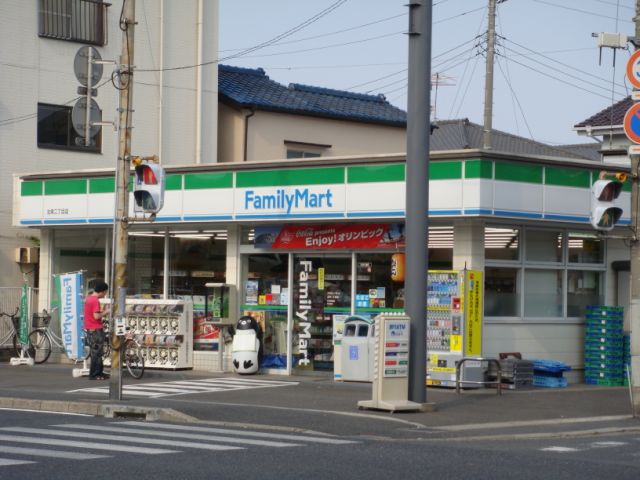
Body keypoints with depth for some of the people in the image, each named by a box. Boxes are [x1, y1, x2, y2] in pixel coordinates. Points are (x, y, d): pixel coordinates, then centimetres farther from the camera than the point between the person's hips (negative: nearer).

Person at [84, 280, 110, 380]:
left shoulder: (88, 298, 12)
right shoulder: (95, 300, -18)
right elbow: (96, 316, -22)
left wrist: (102, 311, 12)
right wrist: (105, 312, -7)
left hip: (90, 329, 10)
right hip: (96, 330, -10)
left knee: (97, 352, 15)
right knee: (97, 353, -4)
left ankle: (99, 372, 20)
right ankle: (94, 374, -1)